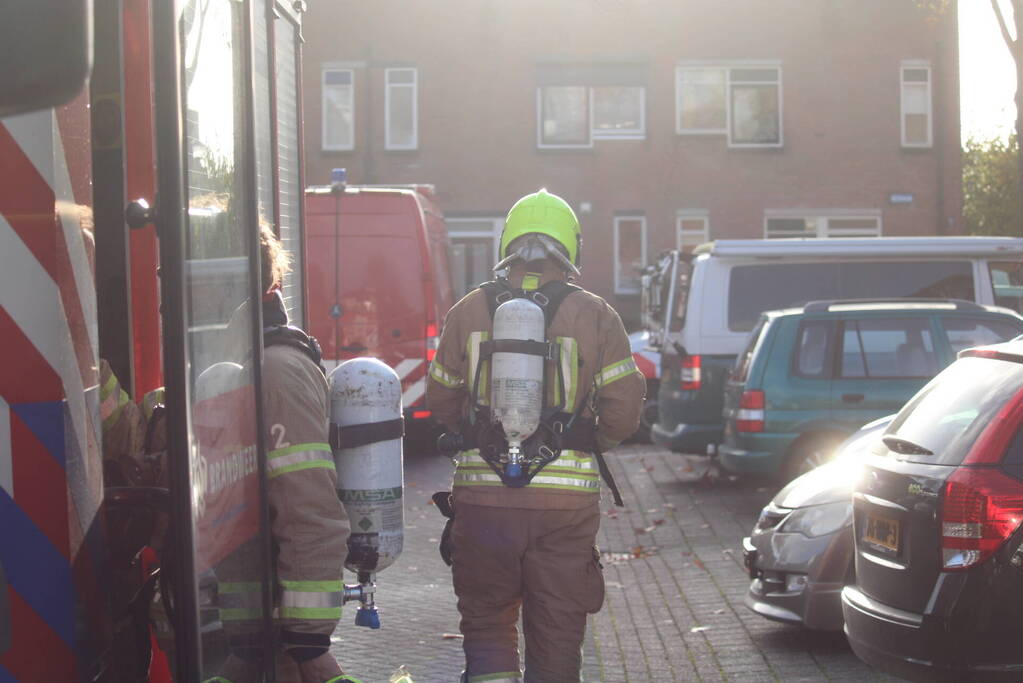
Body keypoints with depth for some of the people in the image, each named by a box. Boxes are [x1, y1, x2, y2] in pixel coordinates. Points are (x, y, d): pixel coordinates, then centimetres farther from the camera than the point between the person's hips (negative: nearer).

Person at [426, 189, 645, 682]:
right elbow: (624, 408, -2)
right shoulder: (594, 315, -1)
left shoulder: (467, 312, 4)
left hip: (483, 494, 1)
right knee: (557, 631, 10)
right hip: (567, 498, -1)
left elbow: (441, 403, 9)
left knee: (486, 622, 13)